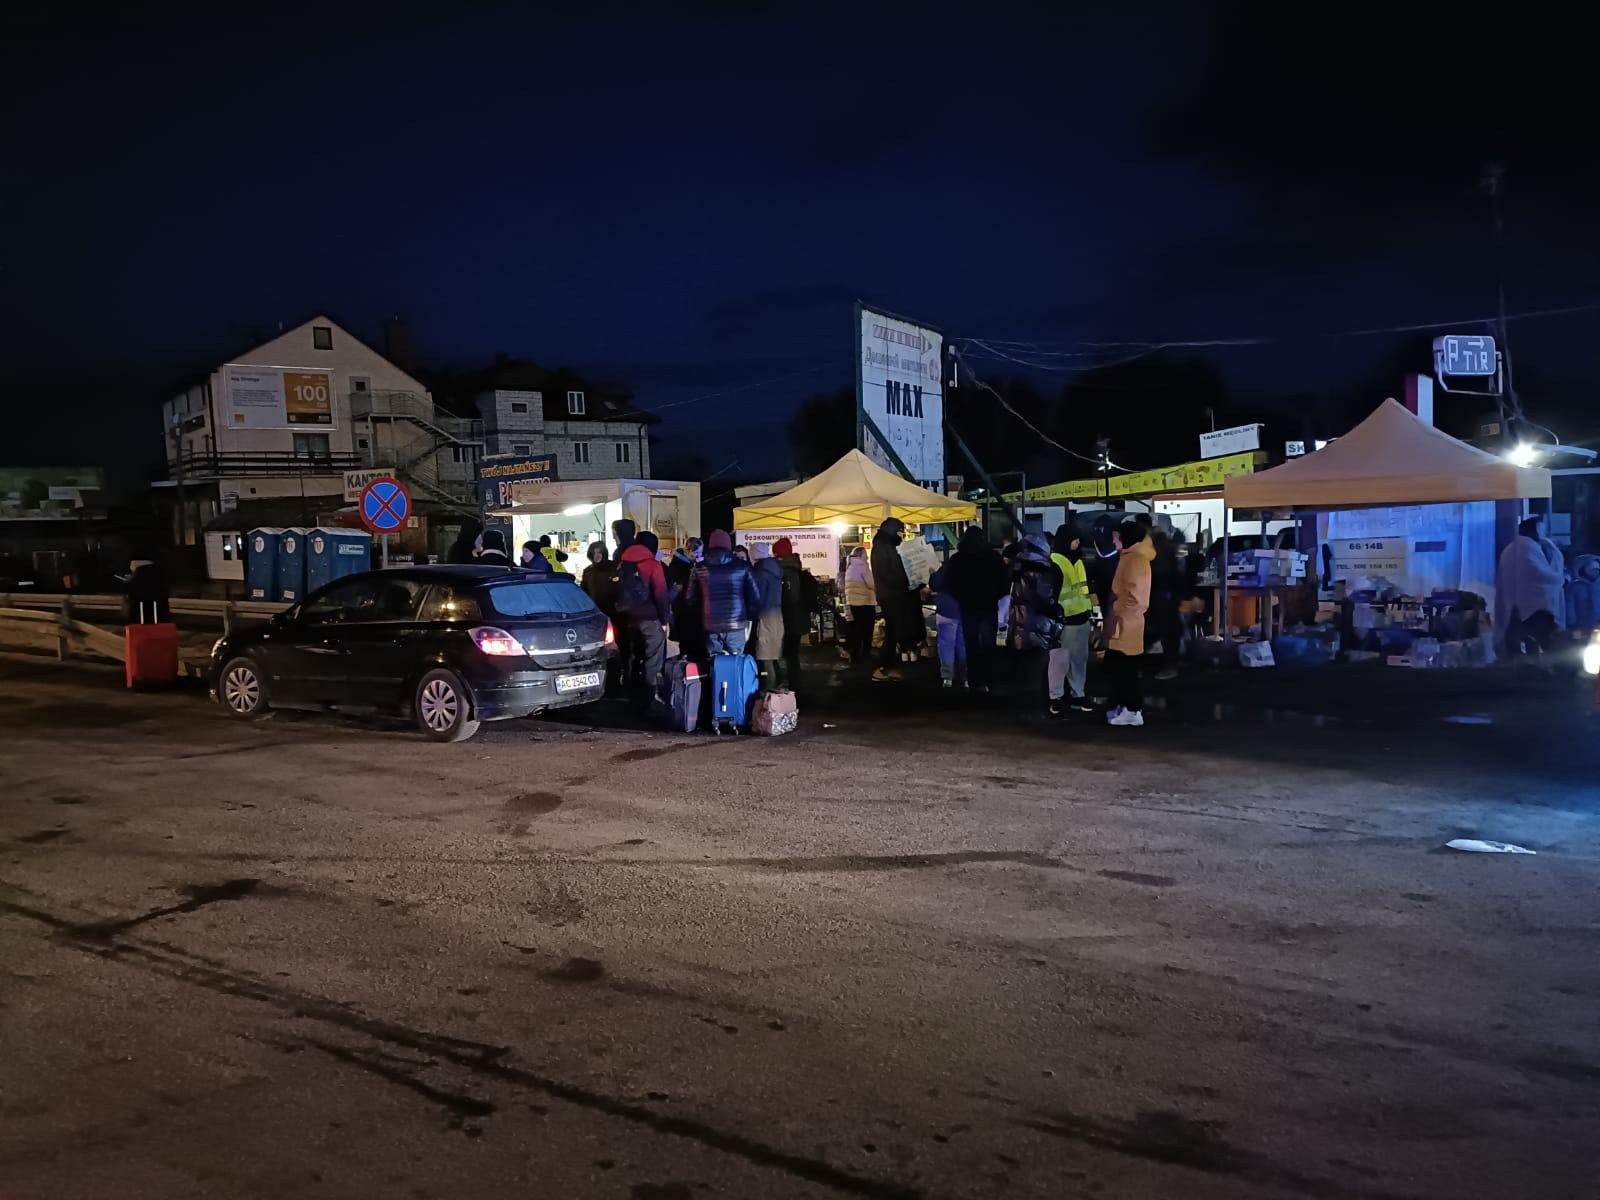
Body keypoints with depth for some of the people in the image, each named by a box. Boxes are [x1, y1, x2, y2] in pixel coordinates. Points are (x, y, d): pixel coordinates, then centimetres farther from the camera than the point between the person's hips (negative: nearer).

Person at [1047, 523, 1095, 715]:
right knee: (1060, 659, -4)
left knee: (1080, 658, 14)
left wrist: (1088, 609, 23)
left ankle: (1077, 694, 24)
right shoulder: (1053, 562, -12)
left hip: (1081, 617, 8)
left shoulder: (1078, 560, 16)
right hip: (1063, 619, -8)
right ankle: (1056, 698, 5)